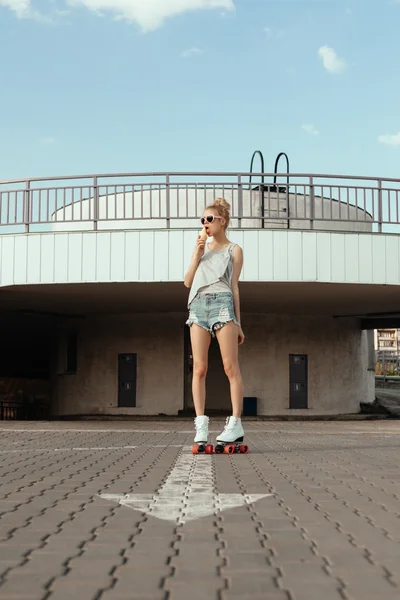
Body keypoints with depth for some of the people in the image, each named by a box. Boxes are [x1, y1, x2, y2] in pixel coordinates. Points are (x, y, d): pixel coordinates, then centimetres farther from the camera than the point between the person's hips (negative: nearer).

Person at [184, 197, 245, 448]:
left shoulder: (234, 250, 12)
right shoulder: (202, 248, 23)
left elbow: (235, 287, 8)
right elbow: (188, 282, 16)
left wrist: (238, 323, 3)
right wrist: (197, 255, 4)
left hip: (222, 303, -4)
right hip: (198, 305, 4)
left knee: (231, 367, -7)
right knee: (199, 368, -3)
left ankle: (236, 423, -8)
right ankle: (201, 424, -3)